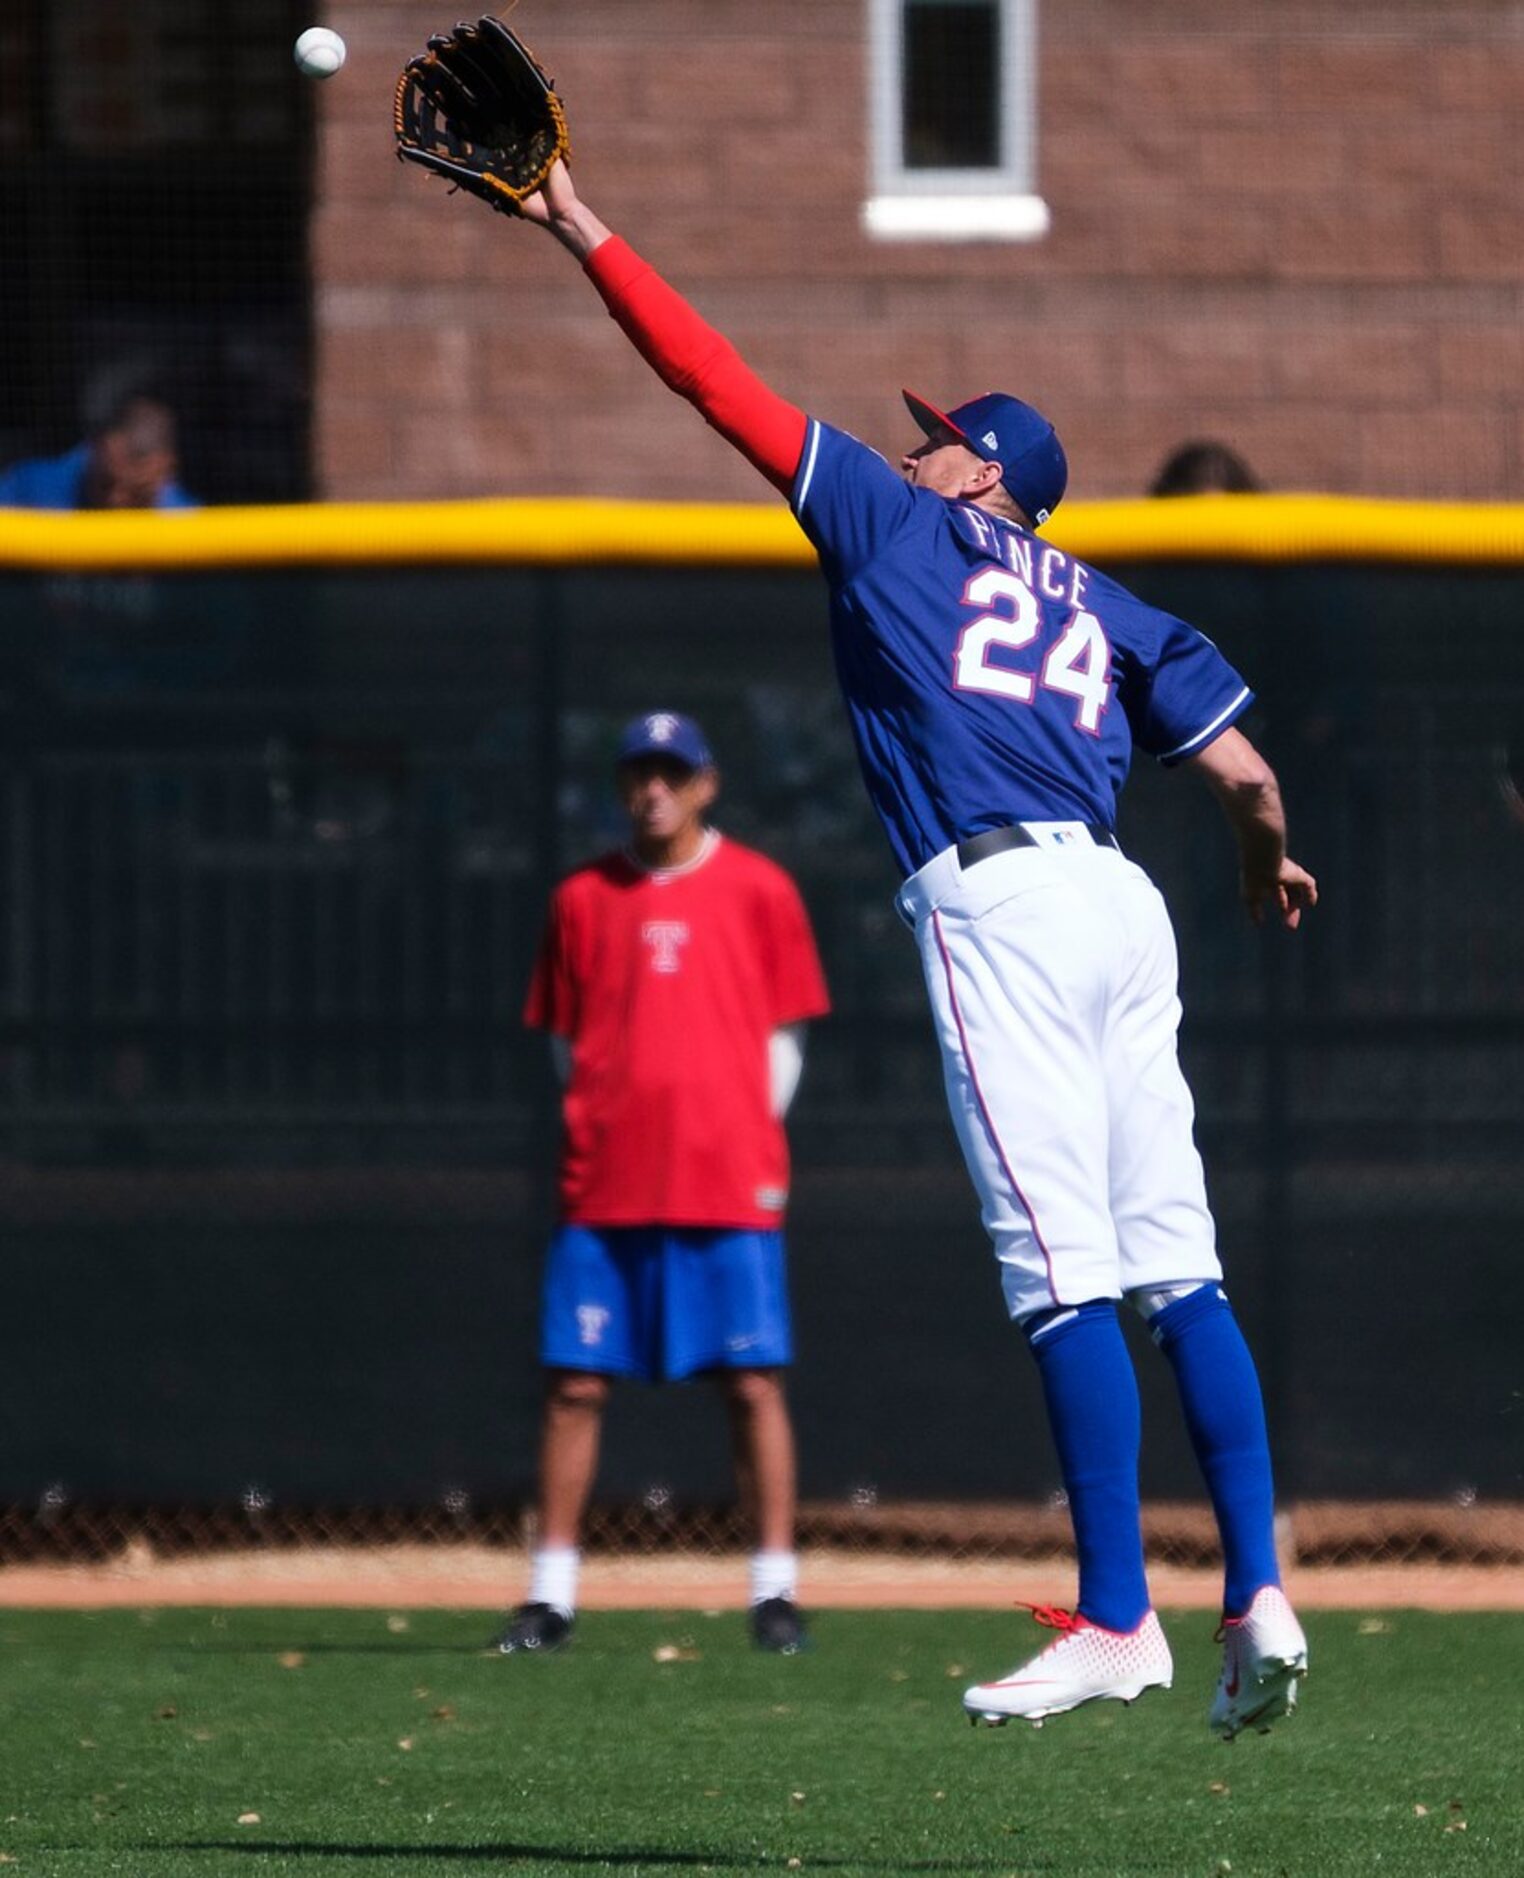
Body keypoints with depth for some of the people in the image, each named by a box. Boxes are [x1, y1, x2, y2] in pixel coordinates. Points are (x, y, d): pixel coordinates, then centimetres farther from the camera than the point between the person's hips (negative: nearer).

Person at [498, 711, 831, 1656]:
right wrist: (603, 1128, 4)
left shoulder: (758, 890, 4)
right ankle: (552, 1592, 5)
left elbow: (784, 1037, 7)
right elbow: (567, 1038, 15)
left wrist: (750, 1138, -1)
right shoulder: (585, 897, 9)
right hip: (606, 1187, 2)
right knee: (576, 1383, 0)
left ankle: (777, 1587, 3)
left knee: (755, 1382, -3)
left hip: (731, 1186, -2)